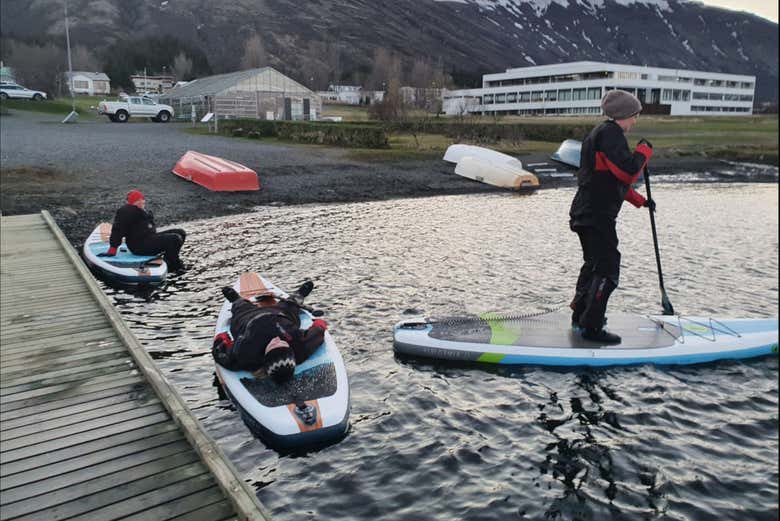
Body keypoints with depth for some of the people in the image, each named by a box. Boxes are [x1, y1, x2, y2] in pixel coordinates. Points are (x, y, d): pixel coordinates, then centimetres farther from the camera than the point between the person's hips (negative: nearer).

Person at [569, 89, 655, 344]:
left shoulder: (601, 133, 21)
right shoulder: (610, 134, -13)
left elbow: (614, 179, 27)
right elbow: (628, 172, -24)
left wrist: (640, 201, 26)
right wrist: (644, 151, -6)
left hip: (587, 212, 11)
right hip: (597, 216, -11)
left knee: (594, 264, 21)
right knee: (607, 270, -8)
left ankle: (580, 316, 32)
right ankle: (592, 328, -4)